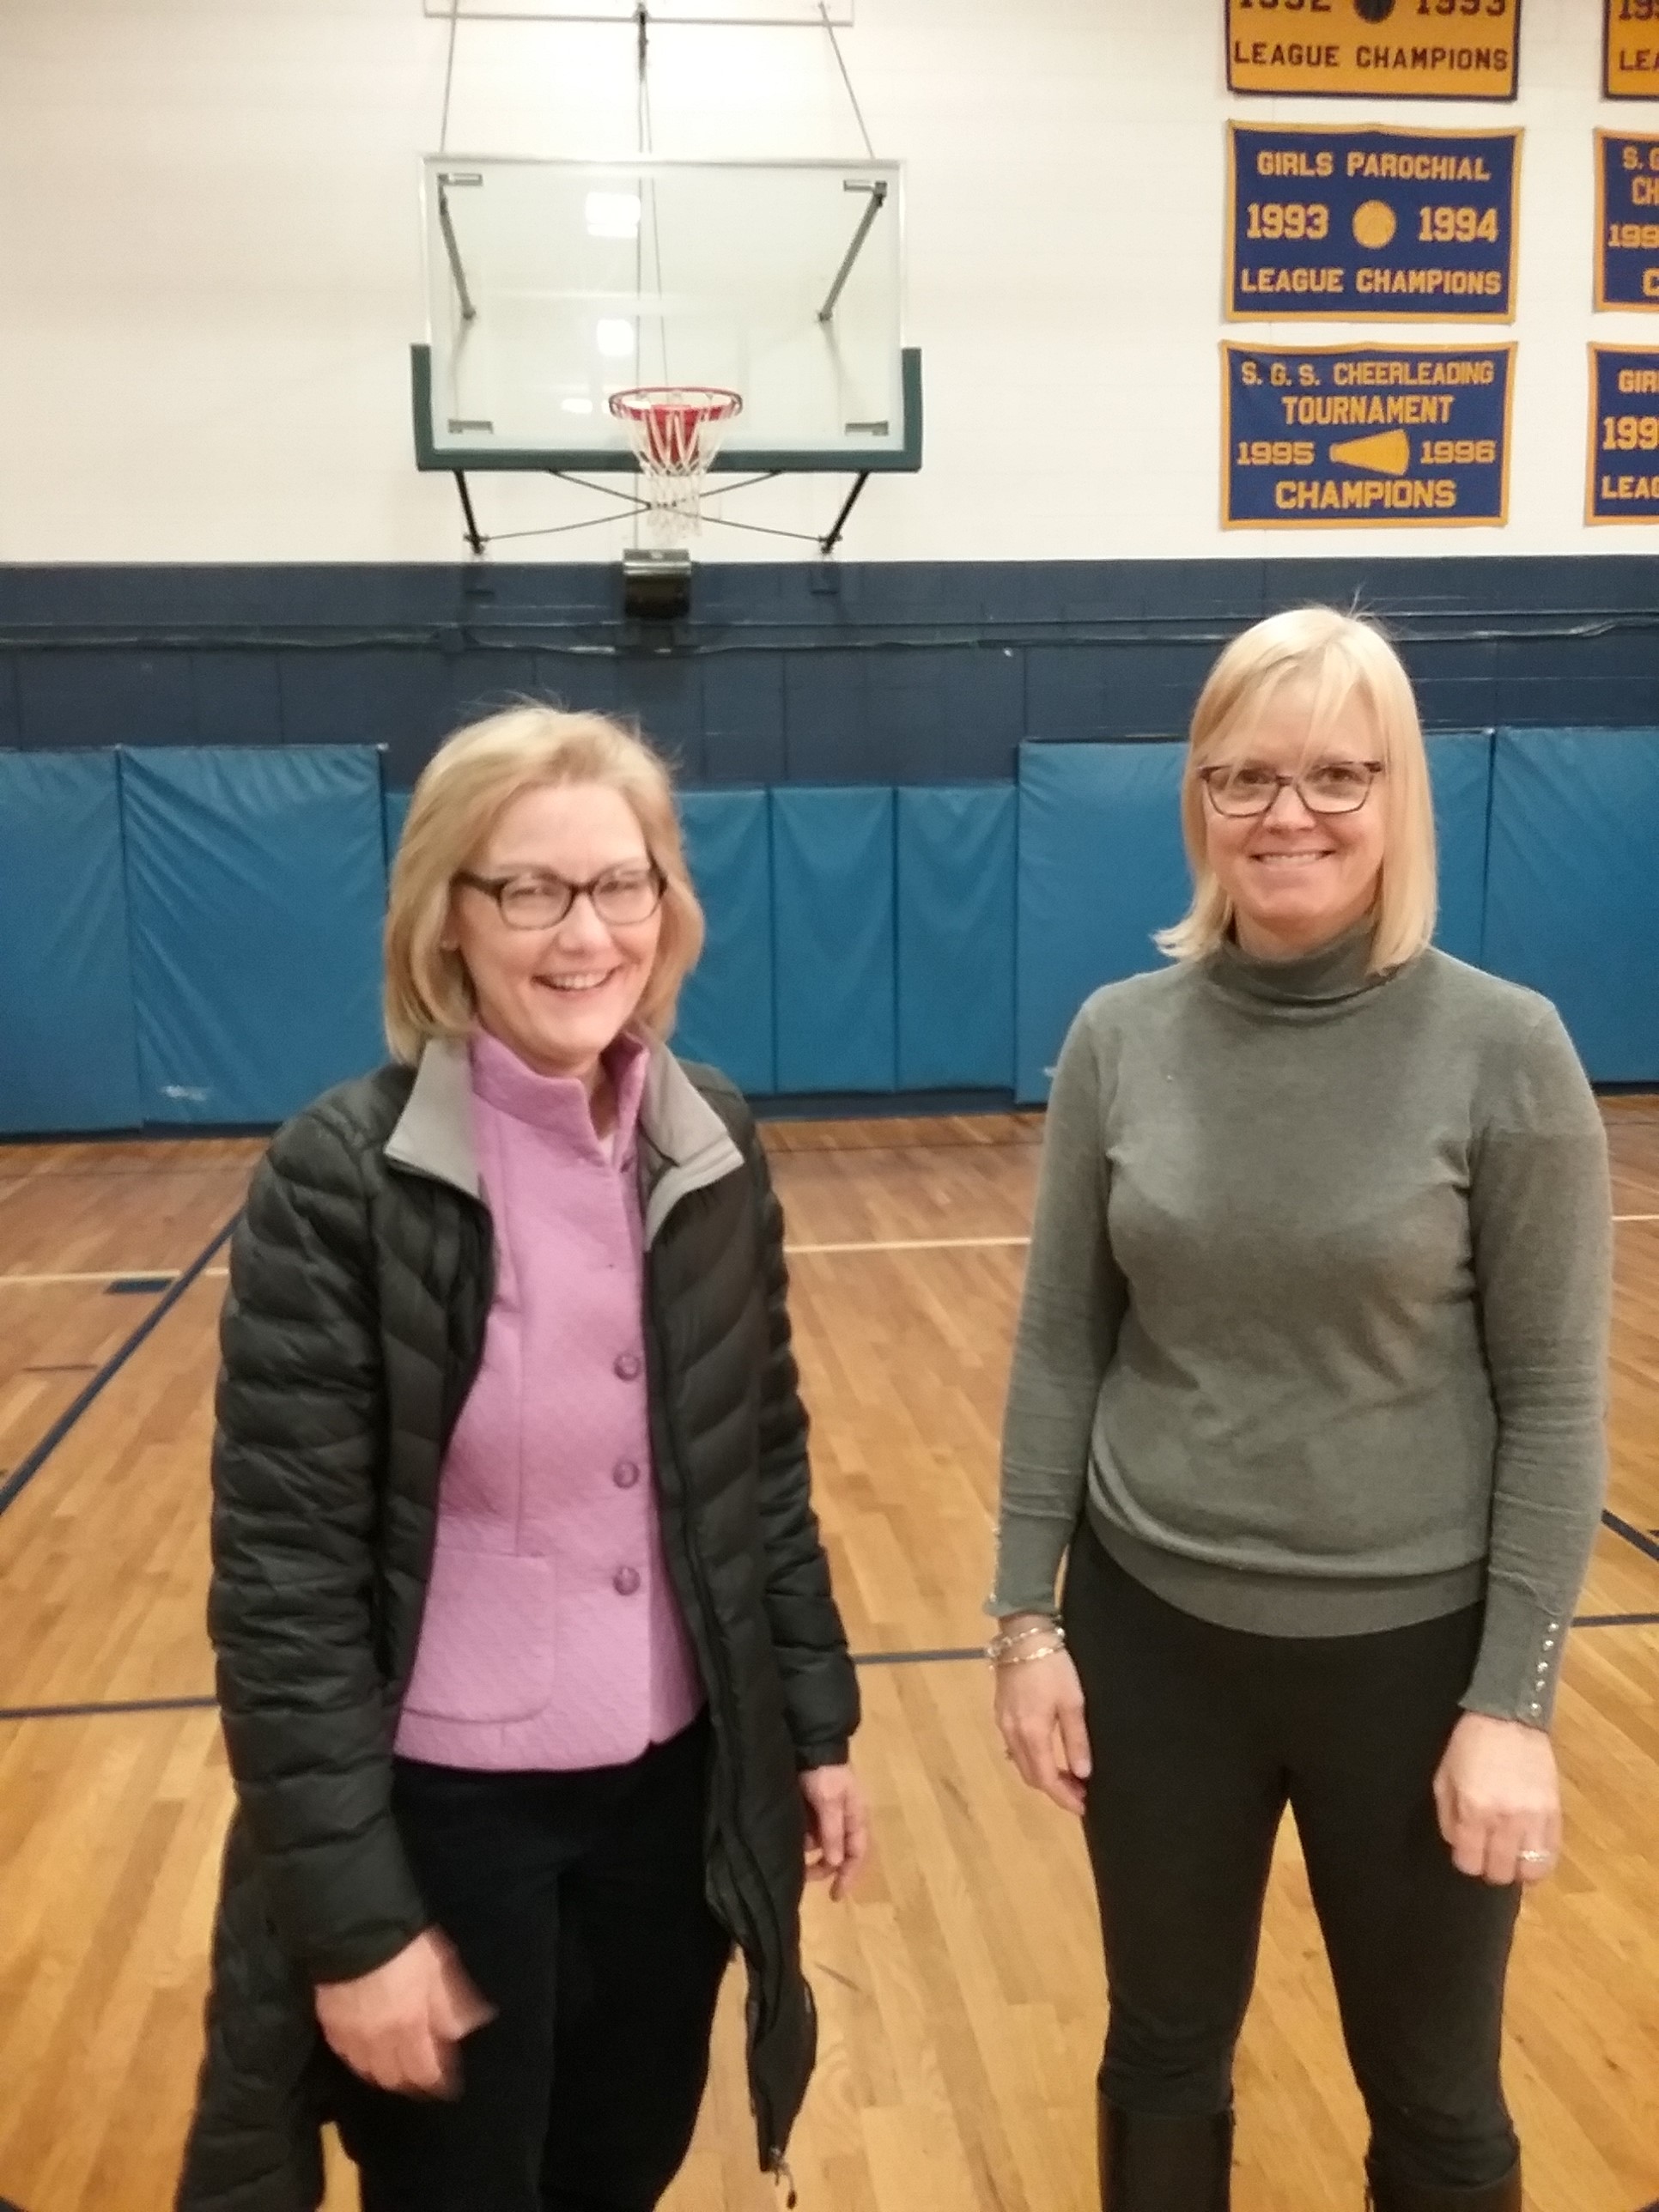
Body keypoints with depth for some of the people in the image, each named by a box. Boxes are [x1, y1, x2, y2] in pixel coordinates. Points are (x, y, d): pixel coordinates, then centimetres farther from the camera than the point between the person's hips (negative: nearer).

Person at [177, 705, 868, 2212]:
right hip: (444, 1804, -4)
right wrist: (356, 1915, -14)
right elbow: (283, 1578, -16)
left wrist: (817, 1723, 8)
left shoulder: (714, 1148, -4)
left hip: (674, 1786, 4)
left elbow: (767, 1465, 6)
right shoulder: (337, 1180, -18)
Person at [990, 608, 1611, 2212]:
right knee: (1163, 2056, 21)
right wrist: (1025, 1617, 0)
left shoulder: (1504, 1049, -13)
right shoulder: (1119, 1037, -4)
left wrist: (1514, 1700, -11)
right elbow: (1059, 1347, 1)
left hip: (1409, 1649, -2)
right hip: (1155, 1630, 3)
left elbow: (1553, 1401, -9)